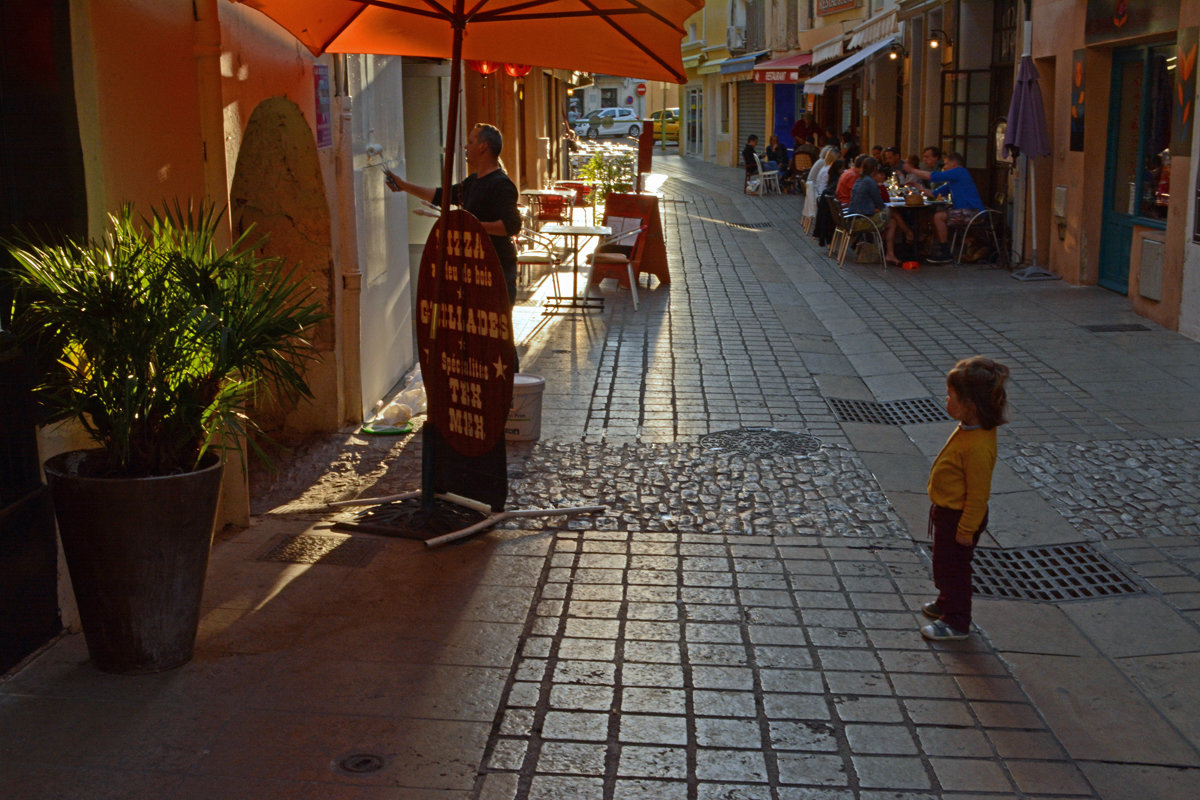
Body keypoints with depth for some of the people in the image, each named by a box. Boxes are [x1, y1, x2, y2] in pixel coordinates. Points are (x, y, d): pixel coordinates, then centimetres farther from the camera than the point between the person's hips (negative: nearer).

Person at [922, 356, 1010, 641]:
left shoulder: (978, 447, -34)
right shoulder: (969, 428, -3)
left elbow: (978, 494, -26)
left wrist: (966, 529, -18)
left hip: (959, 517, -10)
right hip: (946, 511, 10)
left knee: (953, 567, 7)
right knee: (944, 564, 26)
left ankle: (956, 622, 24)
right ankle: (947, 604, 47)